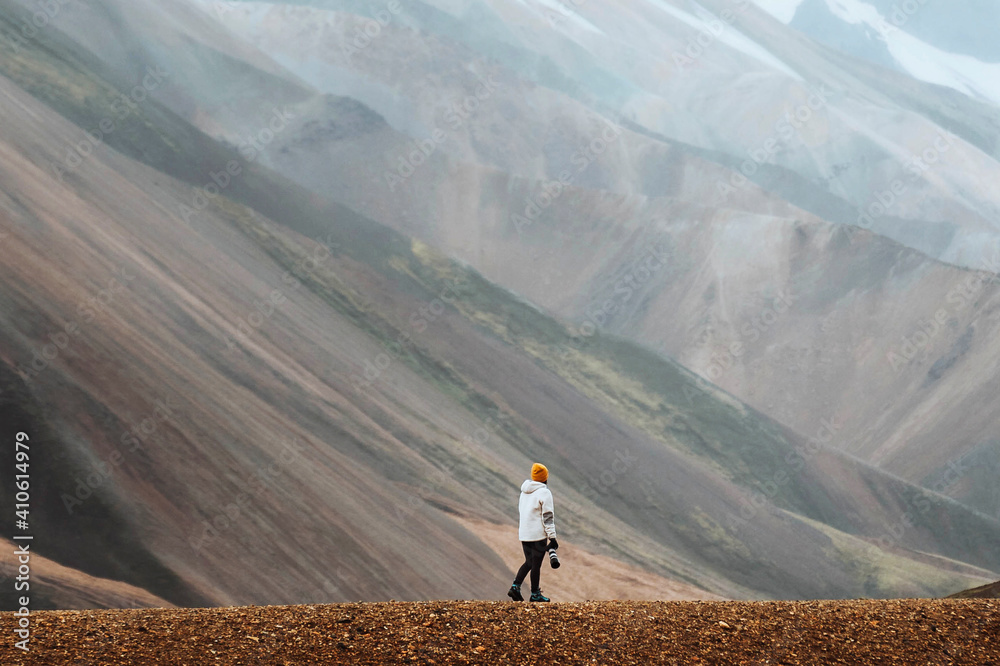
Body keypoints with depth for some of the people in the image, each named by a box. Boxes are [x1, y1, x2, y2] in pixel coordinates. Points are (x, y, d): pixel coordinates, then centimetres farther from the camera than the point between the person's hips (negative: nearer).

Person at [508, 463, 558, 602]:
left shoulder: (524, 491, 11)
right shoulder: (544, 493, -12)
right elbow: (548, 517, -15)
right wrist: (552, 537, -13)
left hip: (524, 533, 7)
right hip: (538, 534, -7)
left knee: (529, 562, 16)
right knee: (536, 564, 2)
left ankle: (515, 586, 1)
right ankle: (535, 595, 9)